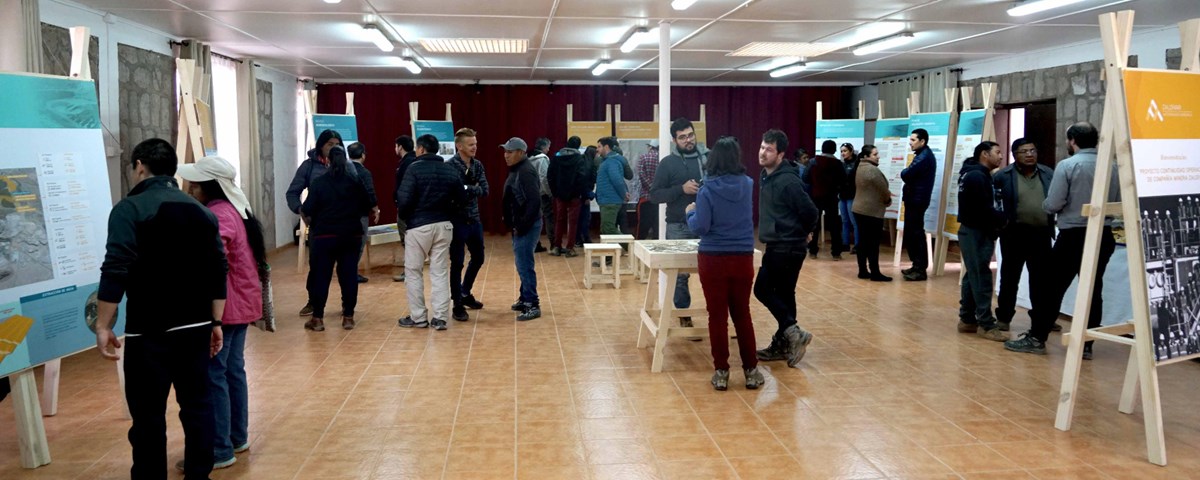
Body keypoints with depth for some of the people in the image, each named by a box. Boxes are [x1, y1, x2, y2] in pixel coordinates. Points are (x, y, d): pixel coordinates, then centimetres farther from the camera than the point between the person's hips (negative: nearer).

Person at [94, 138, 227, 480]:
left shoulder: (130, 208, -8)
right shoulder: (201, 211, 9)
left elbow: (116, 270, -17)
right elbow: (218, 270, 10)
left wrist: (103, 326, -12)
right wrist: (216, 323, 16)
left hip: (149, 331, -5)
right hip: (196, 326, 6)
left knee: (148, 415, 3)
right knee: (197, 404, 13)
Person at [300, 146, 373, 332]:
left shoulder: (319, 182, -5)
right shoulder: (355, 182, 2)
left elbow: (307, 210, -7)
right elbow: (367, 208, 8)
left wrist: (311, 224, 13)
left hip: (325, 235, -2)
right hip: (352, 235, 2)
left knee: (320, 276, 5)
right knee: (349, 275, 6)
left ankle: (317, 318, 7)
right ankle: (348, 317, 8)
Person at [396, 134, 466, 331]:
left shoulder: (414, 168, -9)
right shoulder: (451, 169, 5)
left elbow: (405, 200, -15)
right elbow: (462, 199, 4)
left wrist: (404, 217, 4)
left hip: (419, 226, -4)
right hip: (444, 225, 4)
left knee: (413, 271, 9)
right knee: (440, 272, 9)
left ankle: (418, 317, 11)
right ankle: (440, 317, 6)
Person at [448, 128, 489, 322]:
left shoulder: (477, 165, 5)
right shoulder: (450, 165, -14)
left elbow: (485, 190, -7)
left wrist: (465, 188, -19)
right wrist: (473, 190, -19)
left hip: (474, 219, 7)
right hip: (457, 220, -7)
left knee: (478, 258, 18)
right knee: (457, 263, 1)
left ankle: (465, 294, 38)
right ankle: (458, 305, 12)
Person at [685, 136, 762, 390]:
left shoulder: (708, 189, -11)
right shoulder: (747, 184, 2)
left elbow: (700, 228, -13)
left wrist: (690, 213, 7)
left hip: (713, 259, -3)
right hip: (743, 258, 3)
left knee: (717, 315, 5)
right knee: (742, 314, 12)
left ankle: (721, 371, 9)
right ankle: (751, 370, 16)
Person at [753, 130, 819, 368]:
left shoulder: (787, 181, -20)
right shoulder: (766, 177, 9)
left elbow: (811, 212, -17)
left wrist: (802, 234, 0)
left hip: (787, 248, -9)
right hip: (777, 246, 9)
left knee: (763, 289, -7)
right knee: (783, 293, 13)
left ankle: (792, 332, -5)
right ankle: (783, 344, 21)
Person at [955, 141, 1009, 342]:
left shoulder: (980, 175, 18)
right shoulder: (976, 176, -16)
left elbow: (987, 206, 12)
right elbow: (984, 209, -22)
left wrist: (1000, 220, -4)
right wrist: (1004, 220, -10)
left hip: (979, 232, 10)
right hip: (976, 233, -10)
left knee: (973, 277, 13)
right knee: (981, 279, -8)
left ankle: (967, 319, 19)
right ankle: (986, 325, -6)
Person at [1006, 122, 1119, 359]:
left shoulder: (1067, 165, -10)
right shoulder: (1112, 167, 4)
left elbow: (1053, 204, -14)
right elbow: (1117, 203, 10)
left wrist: (1044, 205, 8)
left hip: (1073, 235, -5)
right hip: (1103, 236, 5)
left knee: (1053, 288, 2)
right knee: (1093, 290, 8)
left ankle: (1036, 338, 6)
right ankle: (1086, 344, 11)